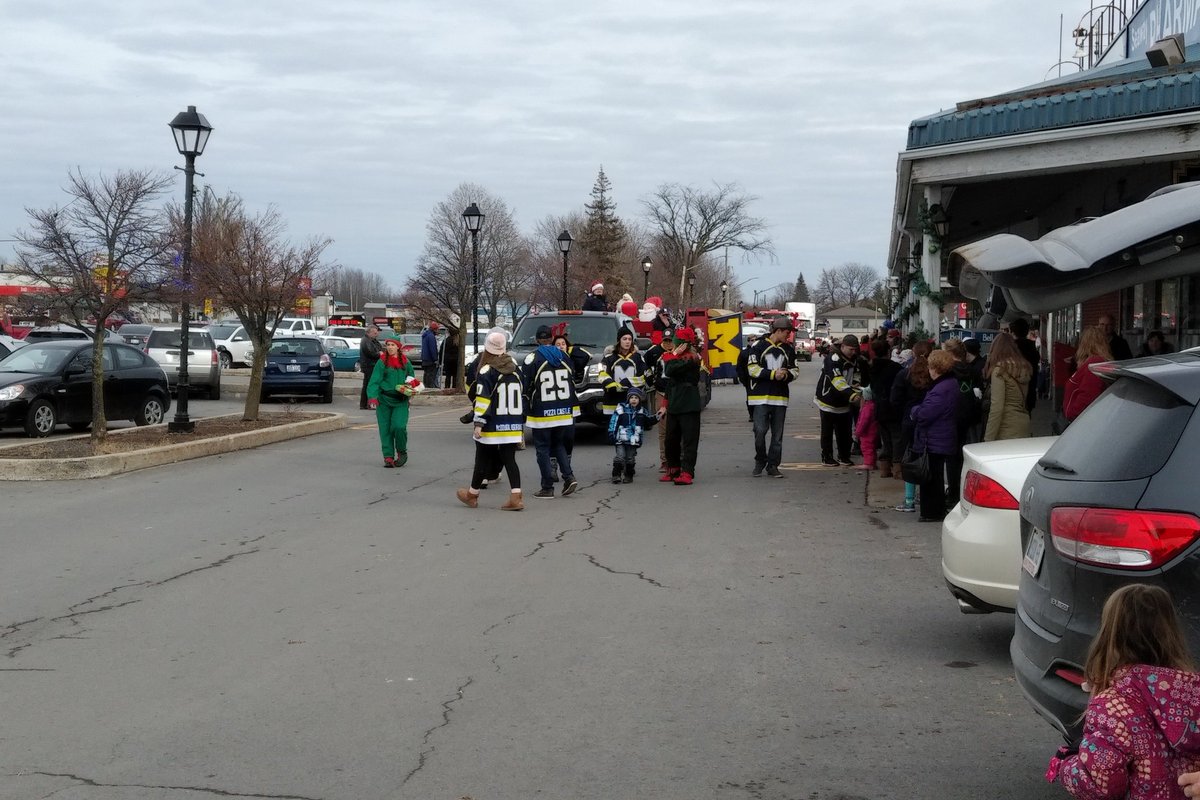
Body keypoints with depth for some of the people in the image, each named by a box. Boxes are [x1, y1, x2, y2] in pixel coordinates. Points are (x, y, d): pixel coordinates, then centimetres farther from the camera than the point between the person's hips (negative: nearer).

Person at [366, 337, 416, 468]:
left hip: (400, 401, 0)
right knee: (385, 429, -1)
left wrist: (409, 389, 1)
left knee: (399, 426, -15)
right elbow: (374, 381, -5)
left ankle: (402, 452, 8)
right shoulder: (382, 362, 1)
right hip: (384, 399, 0)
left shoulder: (405, 362, 8)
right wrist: (372, 397, -19)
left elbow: (412, 378, 22)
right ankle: (388, 457, 8)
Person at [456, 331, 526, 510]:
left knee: (483, 460, 7)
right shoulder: (515, 370, 9)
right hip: (513, 426, 5)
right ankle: (516, 497, -6)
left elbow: (483, 400, -17)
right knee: (509, 459, 5)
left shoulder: (486, 372, -11)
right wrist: (521, 423, 22)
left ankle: (472, 495, 21)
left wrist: (478, 423, -16)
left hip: (492, 427, -5)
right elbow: (522, 396, 15)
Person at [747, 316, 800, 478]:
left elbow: (795, 370, 15)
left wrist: (786, 375, -8)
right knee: (760, 431, -8)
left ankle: (773, 465, 12)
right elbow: (752, 369, -7)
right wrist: (773, 374, -16)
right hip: (760, 396, -4)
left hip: (780, 397, 4)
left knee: (777, 434, 4)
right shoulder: (758, 346, -2)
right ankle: (760, 462, 11)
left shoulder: (789, 349, 12)